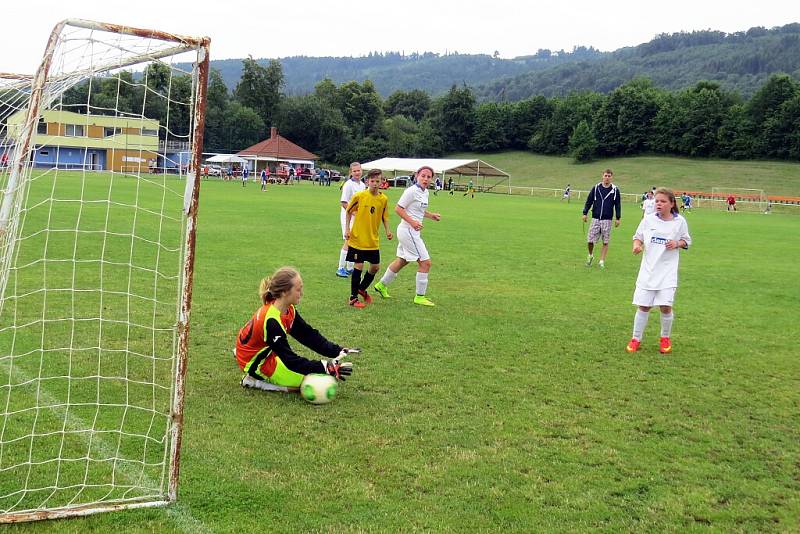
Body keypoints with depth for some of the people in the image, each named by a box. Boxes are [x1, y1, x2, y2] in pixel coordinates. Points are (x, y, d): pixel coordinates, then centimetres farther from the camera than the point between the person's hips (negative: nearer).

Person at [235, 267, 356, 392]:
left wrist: (337, 351, -14)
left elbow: (309, 334, -5)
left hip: (263, 350, 9)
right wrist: (325, 368, -32)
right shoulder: (271, 321, -34)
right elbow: (290, 360, -30)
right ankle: (255, 380, -6)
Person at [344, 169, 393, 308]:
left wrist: (387, 231, -2)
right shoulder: (359, 196, -10)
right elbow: (349, 211, 3)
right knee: (358, 267, -3)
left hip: (373, 241, 4)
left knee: (375, 267, 9)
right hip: (357, 239, -4)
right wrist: (347, 229, -2)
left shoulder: (383, 199, -1)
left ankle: (362, 289, 34)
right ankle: (353, 298, 9)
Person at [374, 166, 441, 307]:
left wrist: (431, 215, 10)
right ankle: (420, 296, 1)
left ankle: (382, 285, 38)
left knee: (401, 261, 23)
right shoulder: (411, 191, -16)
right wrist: (412, 222, -25)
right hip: (407, 230, -10)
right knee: (425, 262, -8)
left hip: (413, 231, 10)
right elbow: (398, 209, -16)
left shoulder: (425, 192, 11)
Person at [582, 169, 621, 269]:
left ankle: (602, 261, 10)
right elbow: (589, 201, 8)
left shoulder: (615, 190, 2)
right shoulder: (596, 188, 4)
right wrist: (585, 213, 2)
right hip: (595, 218, 1)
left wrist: (618, 218, 3)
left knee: (605, 242, 1)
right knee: (590, 240, -3)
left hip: (607, 220, 0)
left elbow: (618, 205, 6)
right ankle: (590, 255, 24)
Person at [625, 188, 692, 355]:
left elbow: (687, 241, 11)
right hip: (648, 270, 1)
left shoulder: (680, 221, -1)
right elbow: (638, 236, 10)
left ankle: (665, 338, 16)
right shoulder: (648, 219, 0)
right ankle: (636, 339, 16)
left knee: (665, 306, -7)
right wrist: (637, 244, -12)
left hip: (668, 271, -1)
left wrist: (677, 244, -10)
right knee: (643, 306, 2)